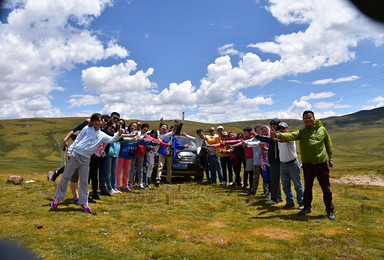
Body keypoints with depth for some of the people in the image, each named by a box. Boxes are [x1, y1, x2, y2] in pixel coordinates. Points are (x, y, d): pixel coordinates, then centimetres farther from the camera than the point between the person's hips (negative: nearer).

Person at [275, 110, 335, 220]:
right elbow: (291, 135, -20)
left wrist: (330, 158, 9)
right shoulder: (301, 132, -1)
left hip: (322, 163, -1)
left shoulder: (322, 129, 2)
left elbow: (329, 144, 10)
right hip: (308, 164, 1)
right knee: (307, 187, 14)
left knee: (326, 188, 6)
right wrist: (278, 135, -39)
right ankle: (307, 207, 30)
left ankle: (330, 210, 20)